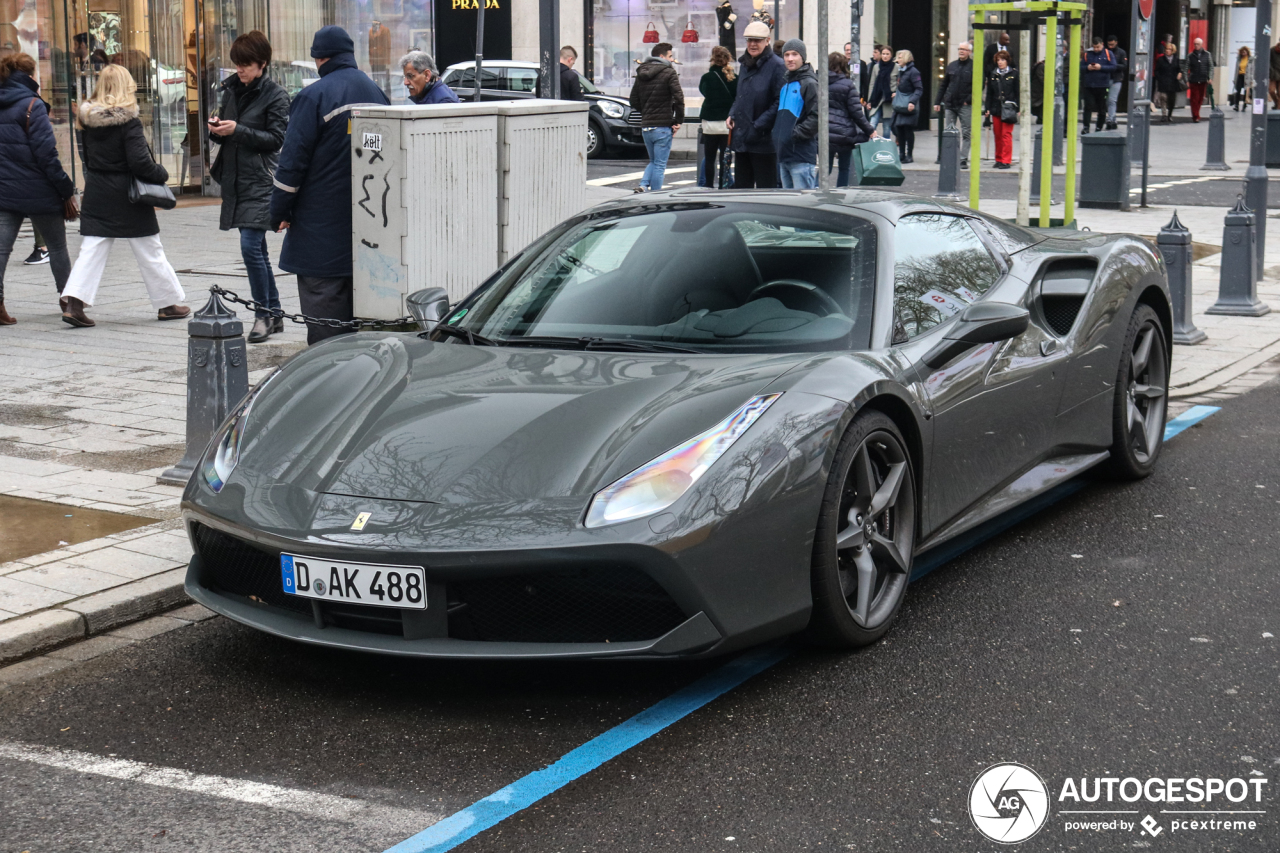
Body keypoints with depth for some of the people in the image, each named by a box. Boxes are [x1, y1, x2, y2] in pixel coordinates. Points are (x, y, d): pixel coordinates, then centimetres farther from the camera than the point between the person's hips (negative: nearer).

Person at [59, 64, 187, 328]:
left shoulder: (88, 120, 3)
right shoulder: (128, 122, -15)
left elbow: (88, 158, 11)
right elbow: (140, 162, -19)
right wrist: (162, 174, -4)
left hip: (96, 195, 5)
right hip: (126, 197, -5)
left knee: (91, 251, 4)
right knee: (149, 252, 7)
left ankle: (73, 302, -9)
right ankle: (167, 303, 17)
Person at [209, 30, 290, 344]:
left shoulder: (275, 95, -6)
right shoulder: (231, 89, 13)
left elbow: (276, 138, -11)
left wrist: (237, 130, -19)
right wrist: (217, 129, -2)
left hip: (261, 179, -7)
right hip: (236, 177, 7)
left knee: (250, 246, -14)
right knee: (257, 249, 11)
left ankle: (263, 314, -4)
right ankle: (274, 315, 19)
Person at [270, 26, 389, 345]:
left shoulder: (313, 97, -12)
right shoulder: (376, 93, 10)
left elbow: (294, 160, -12)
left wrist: (280, 211, -5)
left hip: (322, 221, -7)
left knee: (322, 294, -5)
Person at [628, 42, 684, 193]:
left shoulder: (641, 73, 12)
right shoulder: (669, 73, -8)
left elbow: (634, 101, 14)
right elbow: (678, 98, -16)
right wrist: (678, 121, -7)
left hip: (645, 125, 6)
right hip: (662, 126, -6)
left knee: (653, 161, 20)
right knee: (660, 165, 0)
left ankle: (644, 185, -1)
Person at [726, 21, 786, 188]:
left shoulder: (776, 65, -10)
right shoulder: (746, 64, 15)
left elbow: (780, 102, -15)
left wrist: (759, 126, -18)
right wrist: (732, 115, 8)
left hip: (763, 139, -8)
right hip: (741, 137, 8)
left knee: (766, 188, -1)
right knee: (741, 187, 12)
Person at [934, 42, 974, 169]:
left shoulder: (974, 67, -2)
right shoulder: (952, 66, 12)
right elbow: (943, 85, 17)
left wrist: (969, 100, -11)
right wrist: (938, 102, 12)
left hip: (965, 106, -4)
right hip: (950, 104, 4)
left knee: (966, 133, -2)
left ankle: (963, 159, 1)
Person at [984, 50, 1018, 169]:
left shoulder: (1014, 73, 2)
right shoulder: (993, 75, 11)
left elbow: (1018, 92, 0)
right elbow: (989, 93, 14)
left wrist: (1018, 109, -5)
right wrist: (988, 108, 8)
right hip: (996, 109, 4)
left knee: (1006, 134, -7)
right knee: (997, 135, 7)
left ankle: (1006, 160, -5)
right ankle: (999, 159, 16)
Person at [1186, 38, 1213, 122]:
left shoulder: (1207, 55, 6)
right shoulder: (1190, 55, 4)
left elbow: (1211, 67, 6)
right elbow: (1187, 68, 4)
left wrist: (1210, 78, -6)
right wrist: (1187, 80, -4)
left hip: (1203, 80, 2)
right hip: (1194, 80, -1)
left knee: (1200, 99, 8)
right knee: (1194, 99, -7)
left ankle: (1196, 116, 20)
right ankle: (1195, 116, -6)